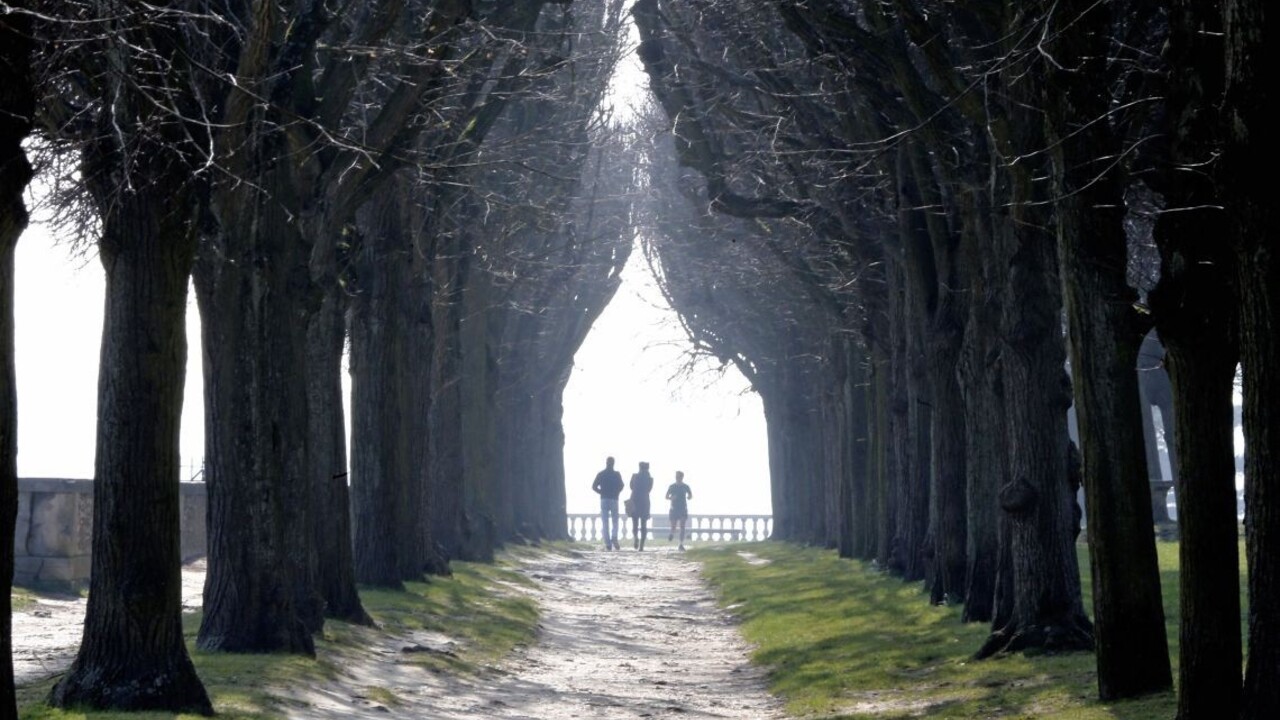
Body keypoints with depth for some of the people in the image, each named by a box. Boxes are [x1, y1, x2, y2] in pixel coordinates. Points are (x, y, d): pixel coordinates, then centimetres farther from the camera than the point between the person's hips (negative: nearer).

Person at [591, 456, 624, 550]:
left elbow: (594, 486, -3)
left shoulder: (601, 474, 4)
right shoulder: (617, 474, 2)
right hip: (614, 500, 0)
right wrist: (616, 493, 7)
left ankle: (608, 544, -5)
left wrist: (602, 492, 9)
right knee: (615, 521, 9)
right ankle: (614, 538, -17)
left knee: (605, 523, 3)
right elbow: (621, 486, -9)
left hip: (604, 499, 0)